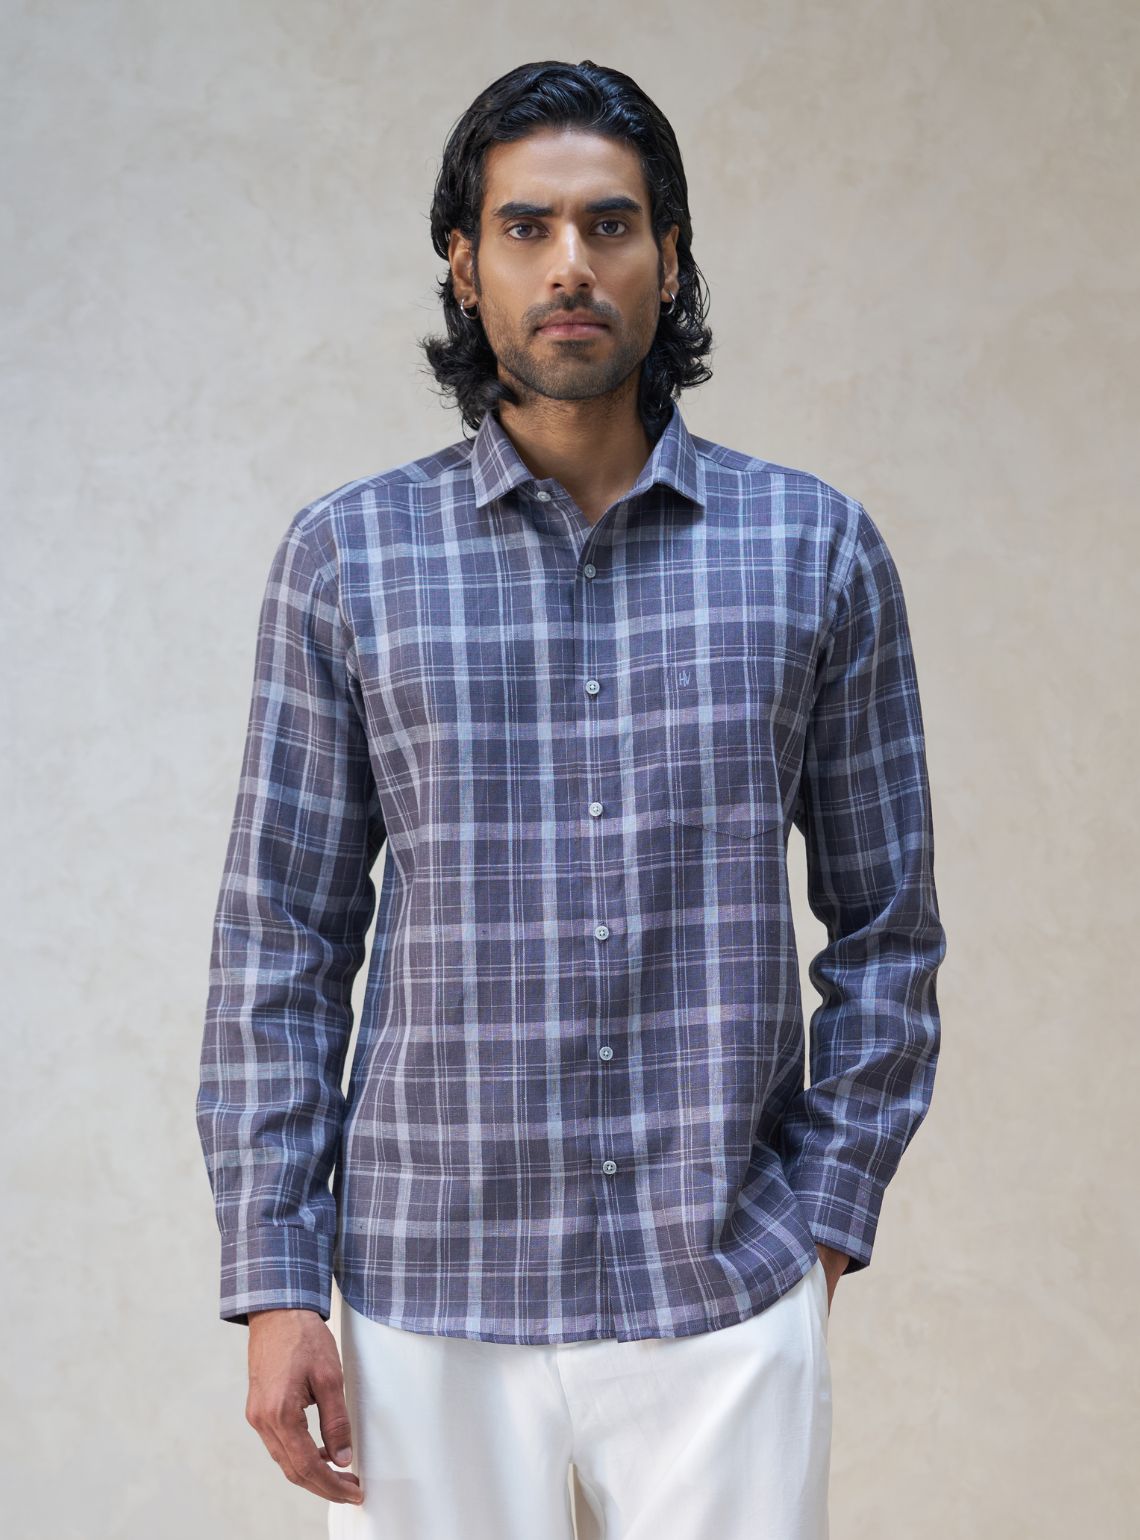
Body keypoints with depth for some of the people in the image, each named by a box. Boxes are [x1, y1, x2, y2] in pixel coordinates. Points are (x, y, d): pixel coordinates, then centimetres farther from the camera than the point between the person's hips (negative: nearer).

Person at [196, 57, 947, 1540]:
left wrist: (824, 1220, 1)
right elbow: (281, 944, 2)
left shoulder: (817, 548, 2)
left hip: (727, 1304, 0)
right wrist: (273, 1286, -3)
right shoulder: (347, 557, 1)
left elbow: (887, 926, 8)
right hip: (430, 1305, 0)